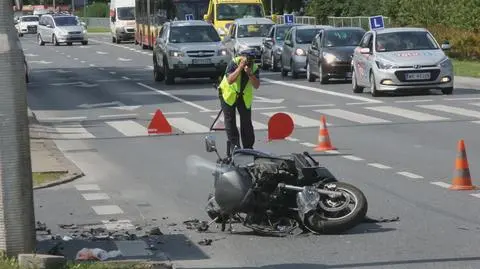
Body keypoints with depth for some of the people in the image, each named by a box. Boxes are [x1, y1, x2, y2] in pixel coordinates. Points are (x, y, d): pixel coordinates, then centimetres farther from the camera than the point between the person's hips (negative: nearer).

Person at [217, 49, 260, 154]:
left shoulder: (255, 68, -13)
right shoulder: (234, 63, -23)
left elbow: (256, 86, -21)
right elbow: (230, 80, -35)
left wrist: (250, 74, -35)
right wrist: (240, 68, -38)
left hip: (245, 97, 3)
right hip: (229, 94, -3)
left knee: (246, 121, 2)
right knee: (230, 120, -4)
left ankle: (248, 147, 9)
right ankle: (234, 144, 2)